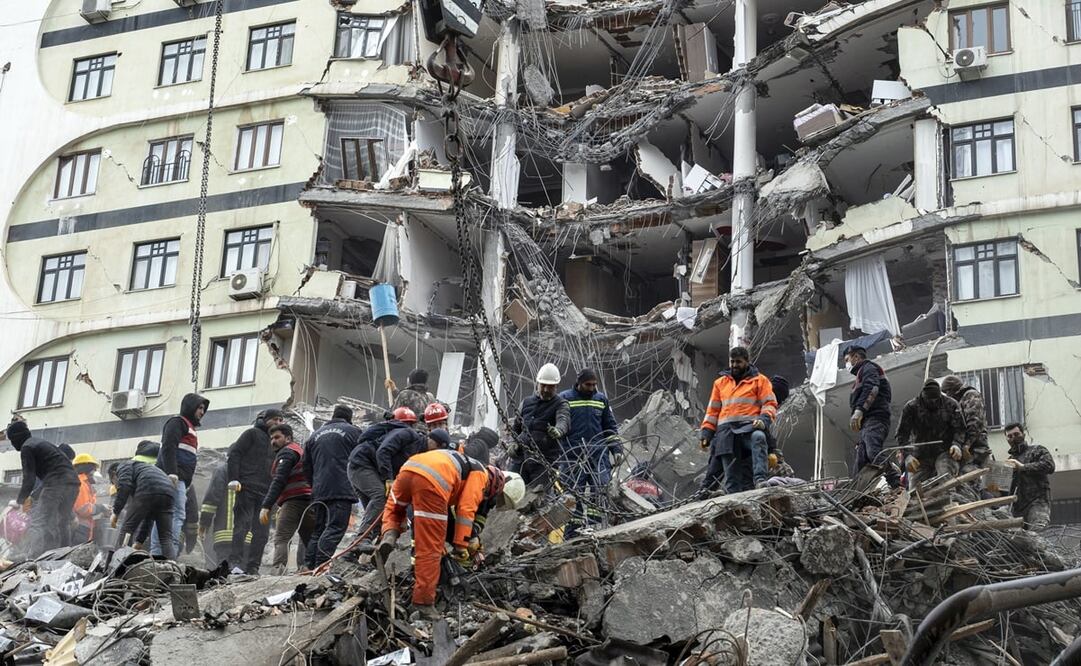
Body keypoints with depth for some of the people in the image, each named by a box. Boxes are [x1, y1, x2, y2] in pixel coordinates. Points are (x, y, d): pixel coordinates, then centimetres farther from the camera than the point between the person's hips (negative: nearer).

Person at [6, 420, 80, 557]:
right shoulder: (41, 442, 29)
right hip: (73, 482, 9)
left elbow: (29, 478, -5)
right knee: (63, 524, 15)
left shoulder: (27, 448, 1)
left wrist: (21, 499, 7)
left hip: (56, 483, -9)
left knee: (38, 523, -9)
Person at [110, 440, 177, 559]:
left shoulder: (123, 465, 25)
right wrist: (139, 541, 40)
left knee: (126, 530, 3)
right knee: (166, 537, 8)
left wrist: (116, 512, 1)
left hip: (148, 489, -7)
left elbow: (125, 485, -3)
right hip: (169, 492, 7)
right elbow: (147, 518, 40)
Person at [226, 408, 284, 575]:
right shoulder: (252, 434, 5)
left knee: (262, 532, 3)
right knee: (242, 526, -12)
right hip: (246, 488, -6)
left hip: (265, 492, 6)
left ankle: (252, 567, 6)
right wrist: (234, 479, -14)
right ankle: (236, 563, -15)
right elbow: (234, 454, -3)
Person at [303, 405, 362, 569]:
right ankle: (321, 565, -24)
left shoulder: (315, 434, 21)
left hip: (319, 491, 6)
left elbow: (306, 466, 22)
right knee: (336, 527, -11)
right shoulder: (352, 431, 6)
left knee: (318, 529, 13)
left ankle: (309, 565, 7)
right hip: (342, 488, -6)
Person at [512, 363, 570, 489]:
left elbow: (563, 421, -22)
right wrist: (513, 443, 9)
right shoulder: (526, 402, 16)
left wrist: (558, 431, -45)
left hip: (544, 461, -5)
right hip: (521, 457, 5)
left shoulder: (560, 405, 1)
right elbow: (516, 427, 28)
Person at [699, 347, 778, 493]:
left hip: (749, 426, -4)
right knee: (731, 473, -7)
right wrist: (706, 432, 14)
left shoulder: (759, 380, 15)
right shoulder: (720, 383, 26)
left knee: (758, 438, -39)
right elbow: (713, 410, 26)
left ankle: (760, 480, -51)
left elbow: (770, 404, 6)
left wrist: (764, 419, -14)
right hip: (726, 430, 4)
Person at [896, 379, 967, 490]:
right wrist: (907, 455, -19)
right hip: (920, 456, 2)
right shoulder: (911, 407, -1)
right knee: (915, 489, -6)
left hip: (944, 452, -1)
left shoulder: (951, 405, 1)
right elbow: (902, 434, -4)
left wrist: (957, 445, -22)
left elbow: (959, 429, 0)